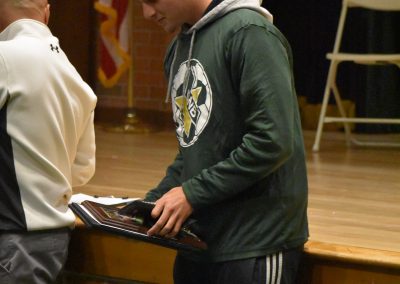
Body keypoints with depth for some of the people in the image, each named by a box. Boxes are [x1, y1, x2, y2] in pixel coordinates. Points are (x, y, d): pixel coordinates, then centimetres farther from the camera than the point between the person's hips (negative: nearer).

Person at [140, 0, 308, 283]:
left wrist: (193, 193, -16)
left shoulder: (249, 33, -13)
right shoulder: (178, 47, 11)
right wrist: (156, 200, 3)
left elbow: (273, 141, -20)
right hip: (197, 241, 7)